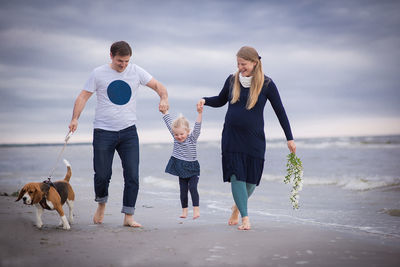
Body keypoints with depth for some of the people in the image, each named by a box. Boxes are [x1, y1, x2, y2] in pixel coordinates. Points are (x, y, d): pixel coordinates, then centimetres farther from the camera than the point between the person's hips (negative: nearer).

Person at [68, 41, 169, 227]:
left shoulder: (136, 72, 3)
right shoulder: (99, 73, -1)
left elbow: (158, 85, 5)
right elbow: (83, 96, 0)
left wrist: (163, 98, -18)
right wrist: (75, 118, -14)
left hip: (128, 131, 1)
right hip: (103, 132, -1)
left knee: (132, 176, -6)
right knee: (102, 175, 2)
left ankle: (128, 217, 2)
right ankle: (101, 203, 32)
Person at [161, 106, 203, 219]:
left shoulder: (192, 138, -11)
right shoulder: (176, 137, 1)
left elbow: (197, 127, -25)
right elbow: (169, 123, 6)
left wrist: (199, 114, -37)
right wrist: (164, 111, 7)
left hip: (192, 168, -4)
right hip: (181, 169, 4)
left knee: (192, 187, -14)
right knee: (183, 190, 5)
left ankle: (196, 209, -9)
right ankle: (184, 210, 14)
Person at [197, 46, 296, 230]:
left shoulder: (266, 84, -4)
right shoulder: (232, 80, 3)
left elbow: (280, 111, 0)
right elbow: (220, 101, 19)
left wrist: (289, 138, -1)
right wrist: (205, 100, -3)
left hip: (254, 139, -1)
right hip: (231, 137, 1)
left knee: (251, 179, 4)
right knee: (236, 176, -8)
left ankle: (237, 206, 33)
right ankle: (245, 217, -2)